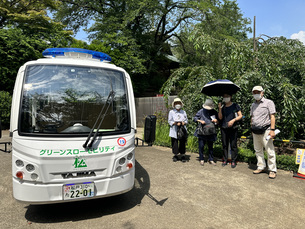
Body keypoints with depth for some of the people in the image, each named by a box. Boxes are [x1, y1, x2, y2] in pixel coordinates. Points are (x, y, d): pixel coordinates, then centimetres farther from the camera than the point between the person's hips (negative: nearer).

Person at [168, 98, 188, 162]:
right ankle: (175, 155, 17)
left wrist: (184, 122, -9)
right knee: (174, 144, 1)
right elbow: (170, 121, 0)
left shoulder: (183, 112, 12)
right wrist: (176, 123, -16)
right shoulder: (171, 112, 3)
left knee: (182, 143, 2)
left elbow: (186, 120, 14)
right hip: (174, 131, -2)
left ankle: (183, 156, 13)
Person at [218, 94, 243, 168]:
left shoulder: (235, 105, 4)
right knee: (224, 145, 6)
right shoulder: (222, 107, 14)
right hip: (224, 128, 3)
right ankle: (225, 160, 15)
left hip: (233, 128, -3)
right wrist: (219, 109, -6)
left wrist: (233, 120, -13)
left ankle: (233, 161, 5)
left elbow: (240, 116, 3)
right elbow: (220, 117, 7)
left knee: (233, 145, -2)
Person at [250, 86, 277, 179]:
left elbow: (272, 117, -7)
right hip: (255, 132, 6)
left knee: (270, 151, -4)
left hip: (265, 130, -6)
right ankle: (261, 167, 22)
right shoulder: (253, 105, 16)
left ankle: (272, 170, 4)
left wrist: (272, 130, -15)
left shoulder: (268, 102, -1)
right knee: (258, 150, 11)